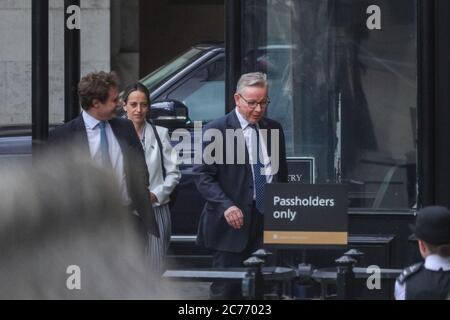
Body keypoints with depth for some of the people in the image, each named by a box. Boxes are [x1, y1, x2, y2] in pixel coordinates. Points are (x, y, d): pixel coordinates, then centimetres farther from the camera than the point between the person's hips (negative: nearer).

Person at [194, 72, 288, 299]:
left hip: (268, 222, 4)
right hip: (233, 222, -4)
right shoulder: (216, 131, -3)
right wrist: (226, 206, -20)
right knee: (226, 289, -3)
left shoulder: (274, 129, 14)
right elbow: (204, 176, -7)